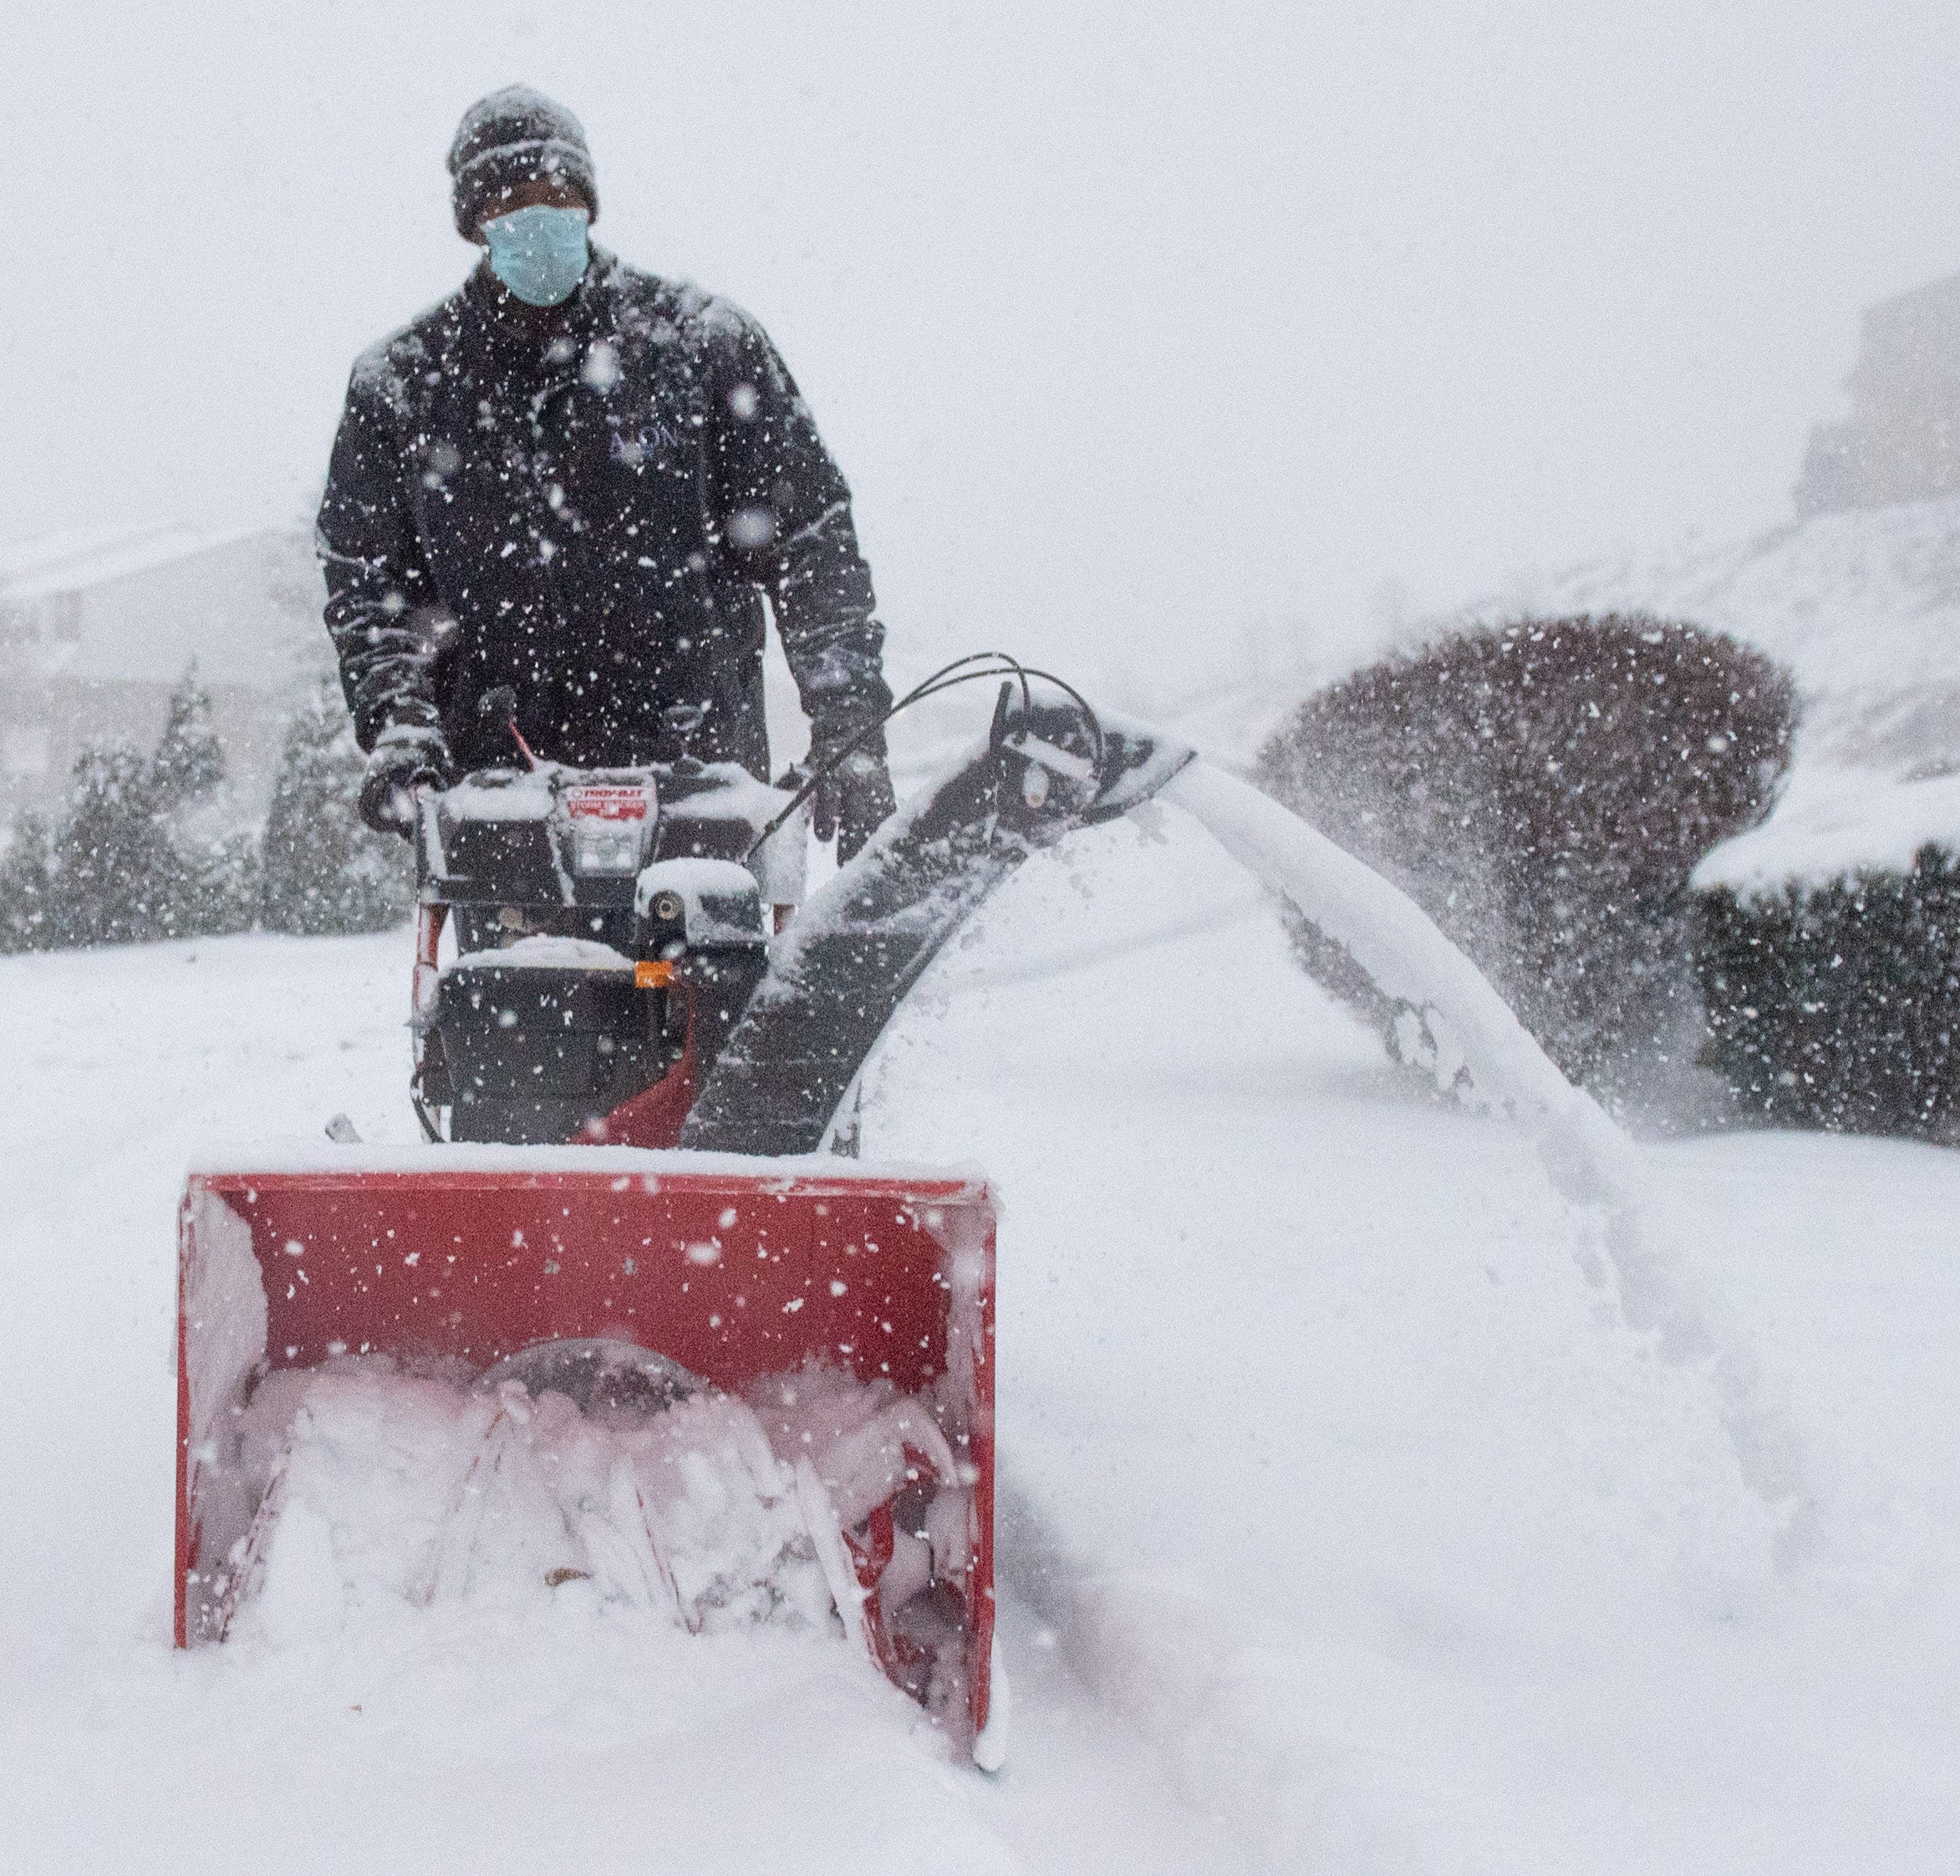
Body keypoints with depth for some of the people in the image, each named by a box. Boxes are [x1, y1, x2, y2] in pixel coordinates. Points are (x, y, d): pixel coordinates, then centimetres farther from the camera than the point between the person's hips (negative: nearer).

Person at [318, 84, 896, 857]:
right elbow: (361, 577, 11)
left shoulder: (705, 343, 4)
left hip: (697, 761, -1)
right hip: (493, 771, 1)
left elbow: (810, 540, 5)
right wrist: (396, 720, -6)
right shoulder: (399, 382, 9)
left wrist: (850, 734, -1)